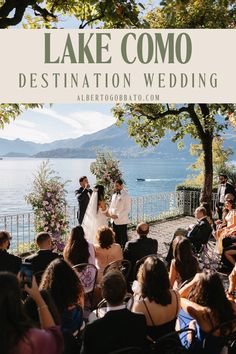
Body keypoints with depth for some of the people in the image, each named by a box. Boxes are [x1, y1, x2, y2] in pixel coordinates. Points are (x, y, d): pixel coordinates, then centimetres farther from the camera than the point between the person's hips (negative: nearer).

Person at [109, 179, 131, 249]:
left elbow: (127, 209, -15)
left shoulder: (126, 196, -11)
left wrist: (117, 216, -22)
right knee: (116, 238, 15)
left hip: (122, 221, -7)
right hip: (114, 220, 7)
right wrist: (110, 213, -2)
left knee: (123, 238, 1)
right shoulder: (114, 195, 11)